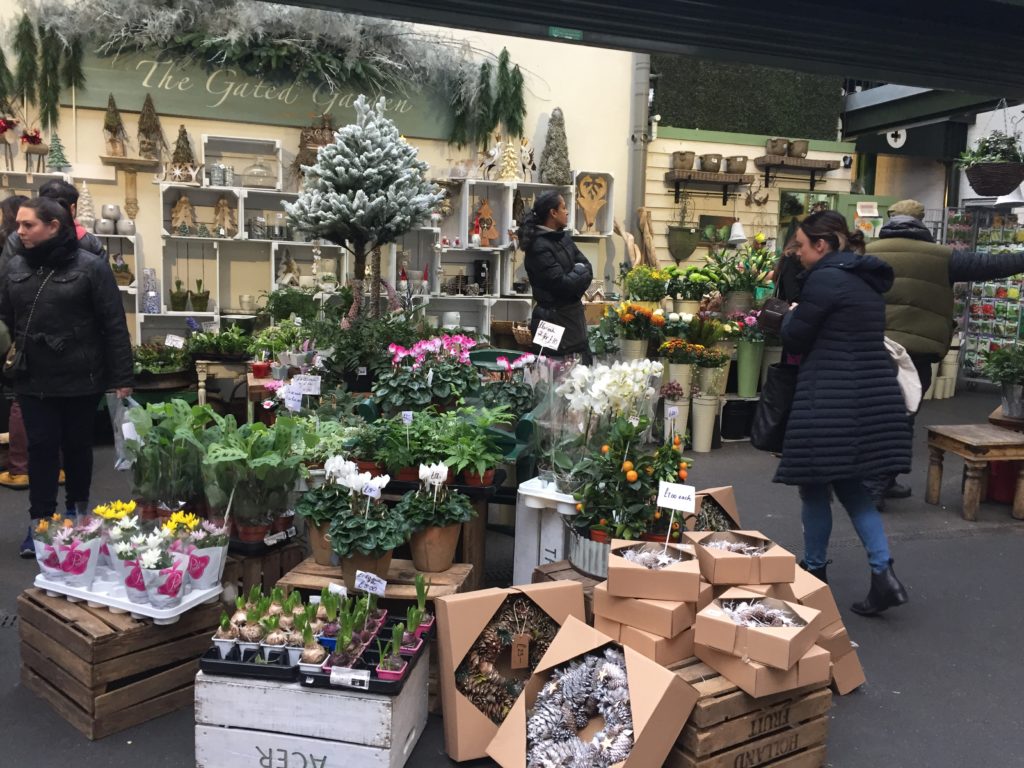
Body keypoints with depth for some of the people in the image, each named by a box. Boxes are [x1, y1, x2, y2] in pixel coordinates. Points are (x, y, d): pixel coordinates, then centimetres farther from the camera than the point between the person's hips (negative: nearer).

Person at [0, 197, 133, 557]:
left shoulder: (90, 266, -9)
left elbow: (114, 325, -9)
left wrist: (122, 378, -11)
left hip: (81, 379, -3)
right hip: (33, 379, 3)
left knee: (77, 445, 12)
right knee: (41, 447, 3)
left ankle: (77, 510, 32)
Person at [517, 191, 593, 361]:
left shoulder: (564, 238, 8)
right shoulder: (539, 246, -18)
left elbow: (587, 267, 9)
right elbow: (562, 283, -22)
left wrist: (574, 277, -11)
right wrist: (579, 275, -5)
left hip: (573, 313, 9)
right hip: (555, 317, -9)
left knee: (585, 366, 14)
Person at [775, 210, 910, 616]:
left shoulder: (825, 279, -14)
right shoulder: (866, 278, 14)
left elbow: (795, 338, -7)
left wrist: (791, 316, 13)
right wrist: (803, 320, 17)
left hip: (832, 401, -9)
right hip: (872, 396, 9)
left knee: (814, 485, 8)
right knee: (849, 484, 16)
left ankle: (814, 570, 23)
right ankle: (883, 572, 6)